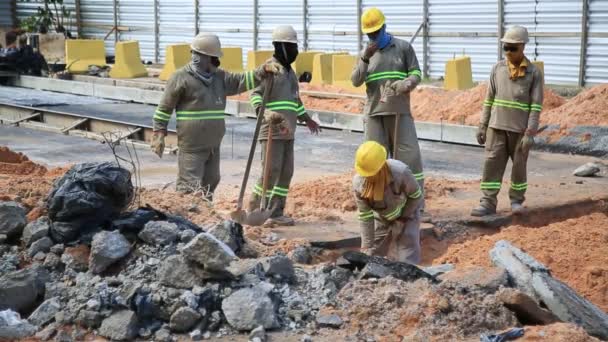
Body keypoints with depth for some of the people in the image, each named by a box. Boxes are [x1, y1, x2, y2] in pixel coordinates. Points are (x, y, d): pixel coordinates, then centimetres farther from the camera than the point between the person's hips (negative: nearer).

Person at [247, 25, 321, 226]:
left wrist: (306, 119, 35)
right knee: (271, 171, -10)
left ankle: (276, 213, 12)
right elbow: (255, 95, -17)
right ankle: (255, 212, 0)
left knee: (286, 172, 7)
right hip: (272, 131, -9)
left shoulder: (289, 70, 19)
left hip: (287, 132, 9)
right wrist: (266, 113, -34)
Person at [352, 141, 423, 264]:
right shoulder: (358, 183, -27)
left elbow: (416, 197, -17)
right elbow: (365, 217, -18)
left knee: (406, 262, -10)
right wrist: (366, 247, -19)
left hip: (406, 216, -3)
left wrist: (402, 218, -14)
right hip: (381, 220, 3)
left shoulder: (401, 172, -37)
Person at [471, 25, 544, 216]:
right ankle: (488, 203, -1)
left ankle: (516, 200, 24)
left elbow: (536, 105, -7)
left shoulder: (534, 73, -4)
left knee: (519, 166, 8)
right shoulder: (498, 69, 5)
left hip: (520, 129, -2)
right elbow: (489, 100, 9)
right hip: (497, 127, 2)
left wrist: (530, 133, -14)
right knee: (492, 163, -3)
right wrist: (482, 126, 6)